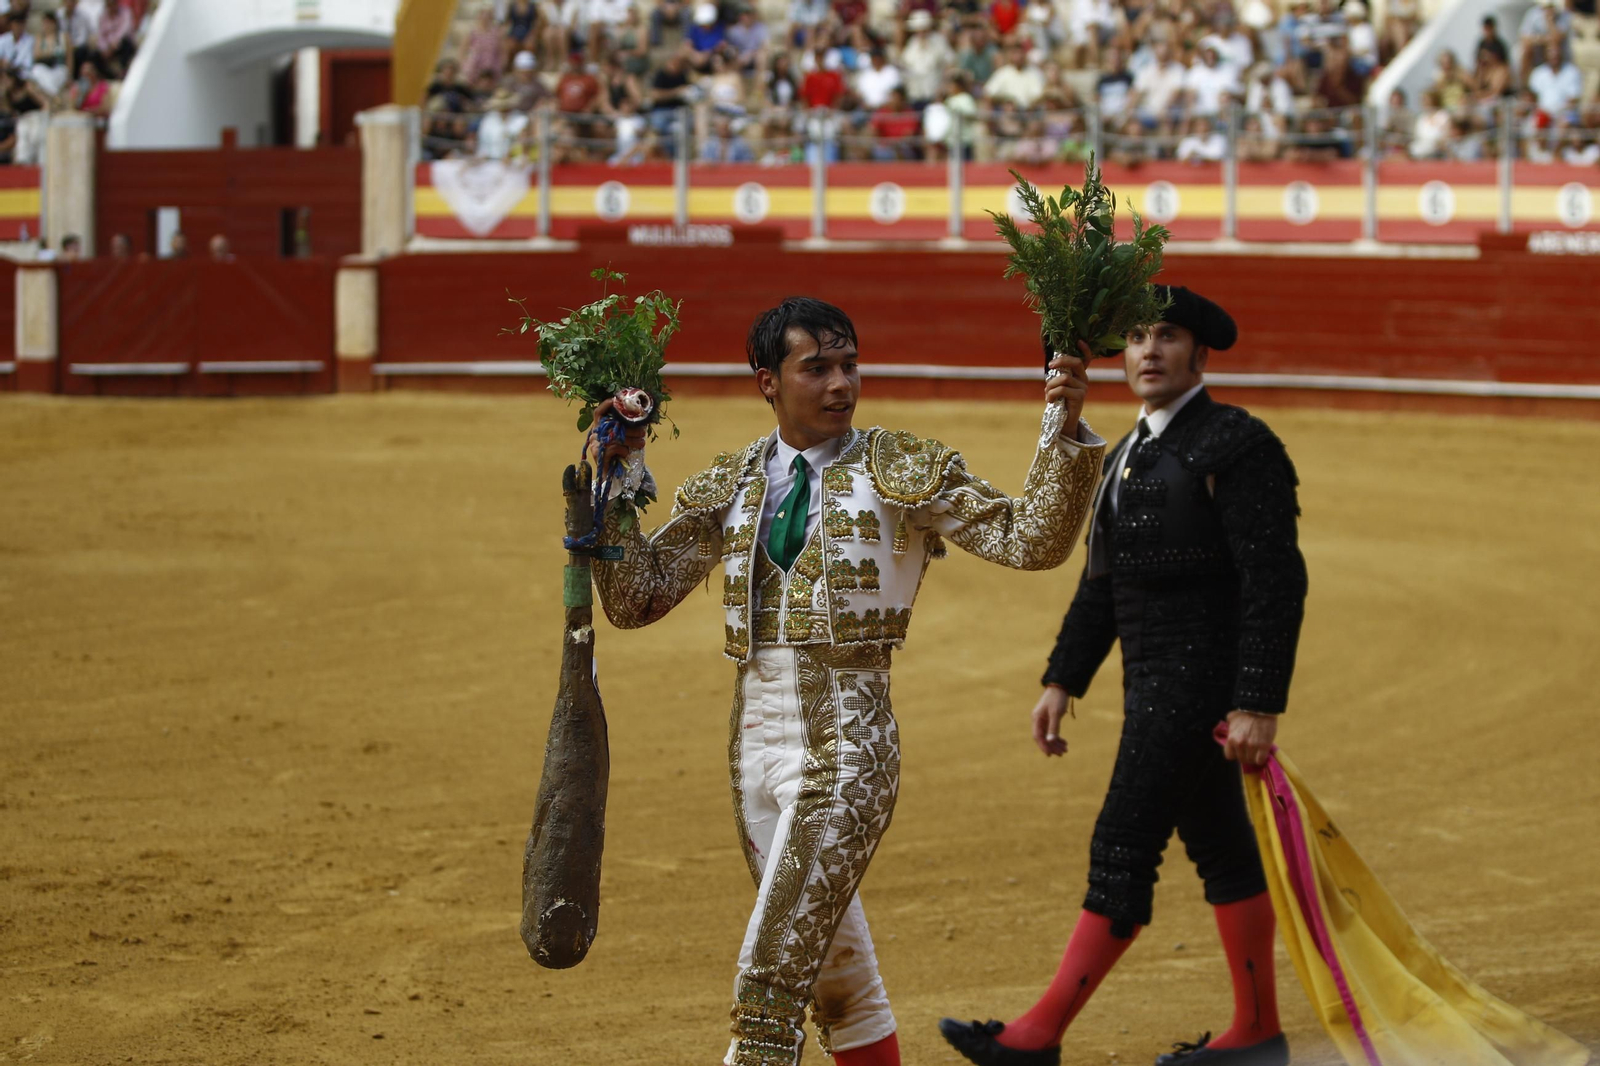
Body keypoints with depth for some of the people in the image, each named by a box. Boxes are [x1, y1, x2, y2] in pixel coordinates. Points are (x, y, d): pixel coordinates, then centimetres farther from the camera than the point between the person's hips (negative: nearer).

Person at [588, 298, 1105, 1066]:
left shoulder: (903, 473, 0)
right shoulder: (728, 487, 10)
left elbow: (1031, 539, -8)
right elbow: (634, 599, 7)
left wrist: (1063, 427, -21)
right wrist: (621, 477, -2)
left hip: (845, 748, -5)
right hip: (756, 738, 5)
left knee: (769, 985, -13)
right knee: (835, 980, 15)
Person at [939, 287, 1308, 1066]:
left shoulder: (1237, 446, -12)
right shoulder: (1126, 458, 15)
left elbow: (1276, 582, -18)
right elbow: (1101, 584, 21)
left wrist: (1258, 706, -22)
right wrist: (1062, 681, 15)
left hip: (1201, 681, -9)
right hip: (1157, 682, 9)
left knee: (1124, 849, -8)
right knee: (1219, 849, 14)